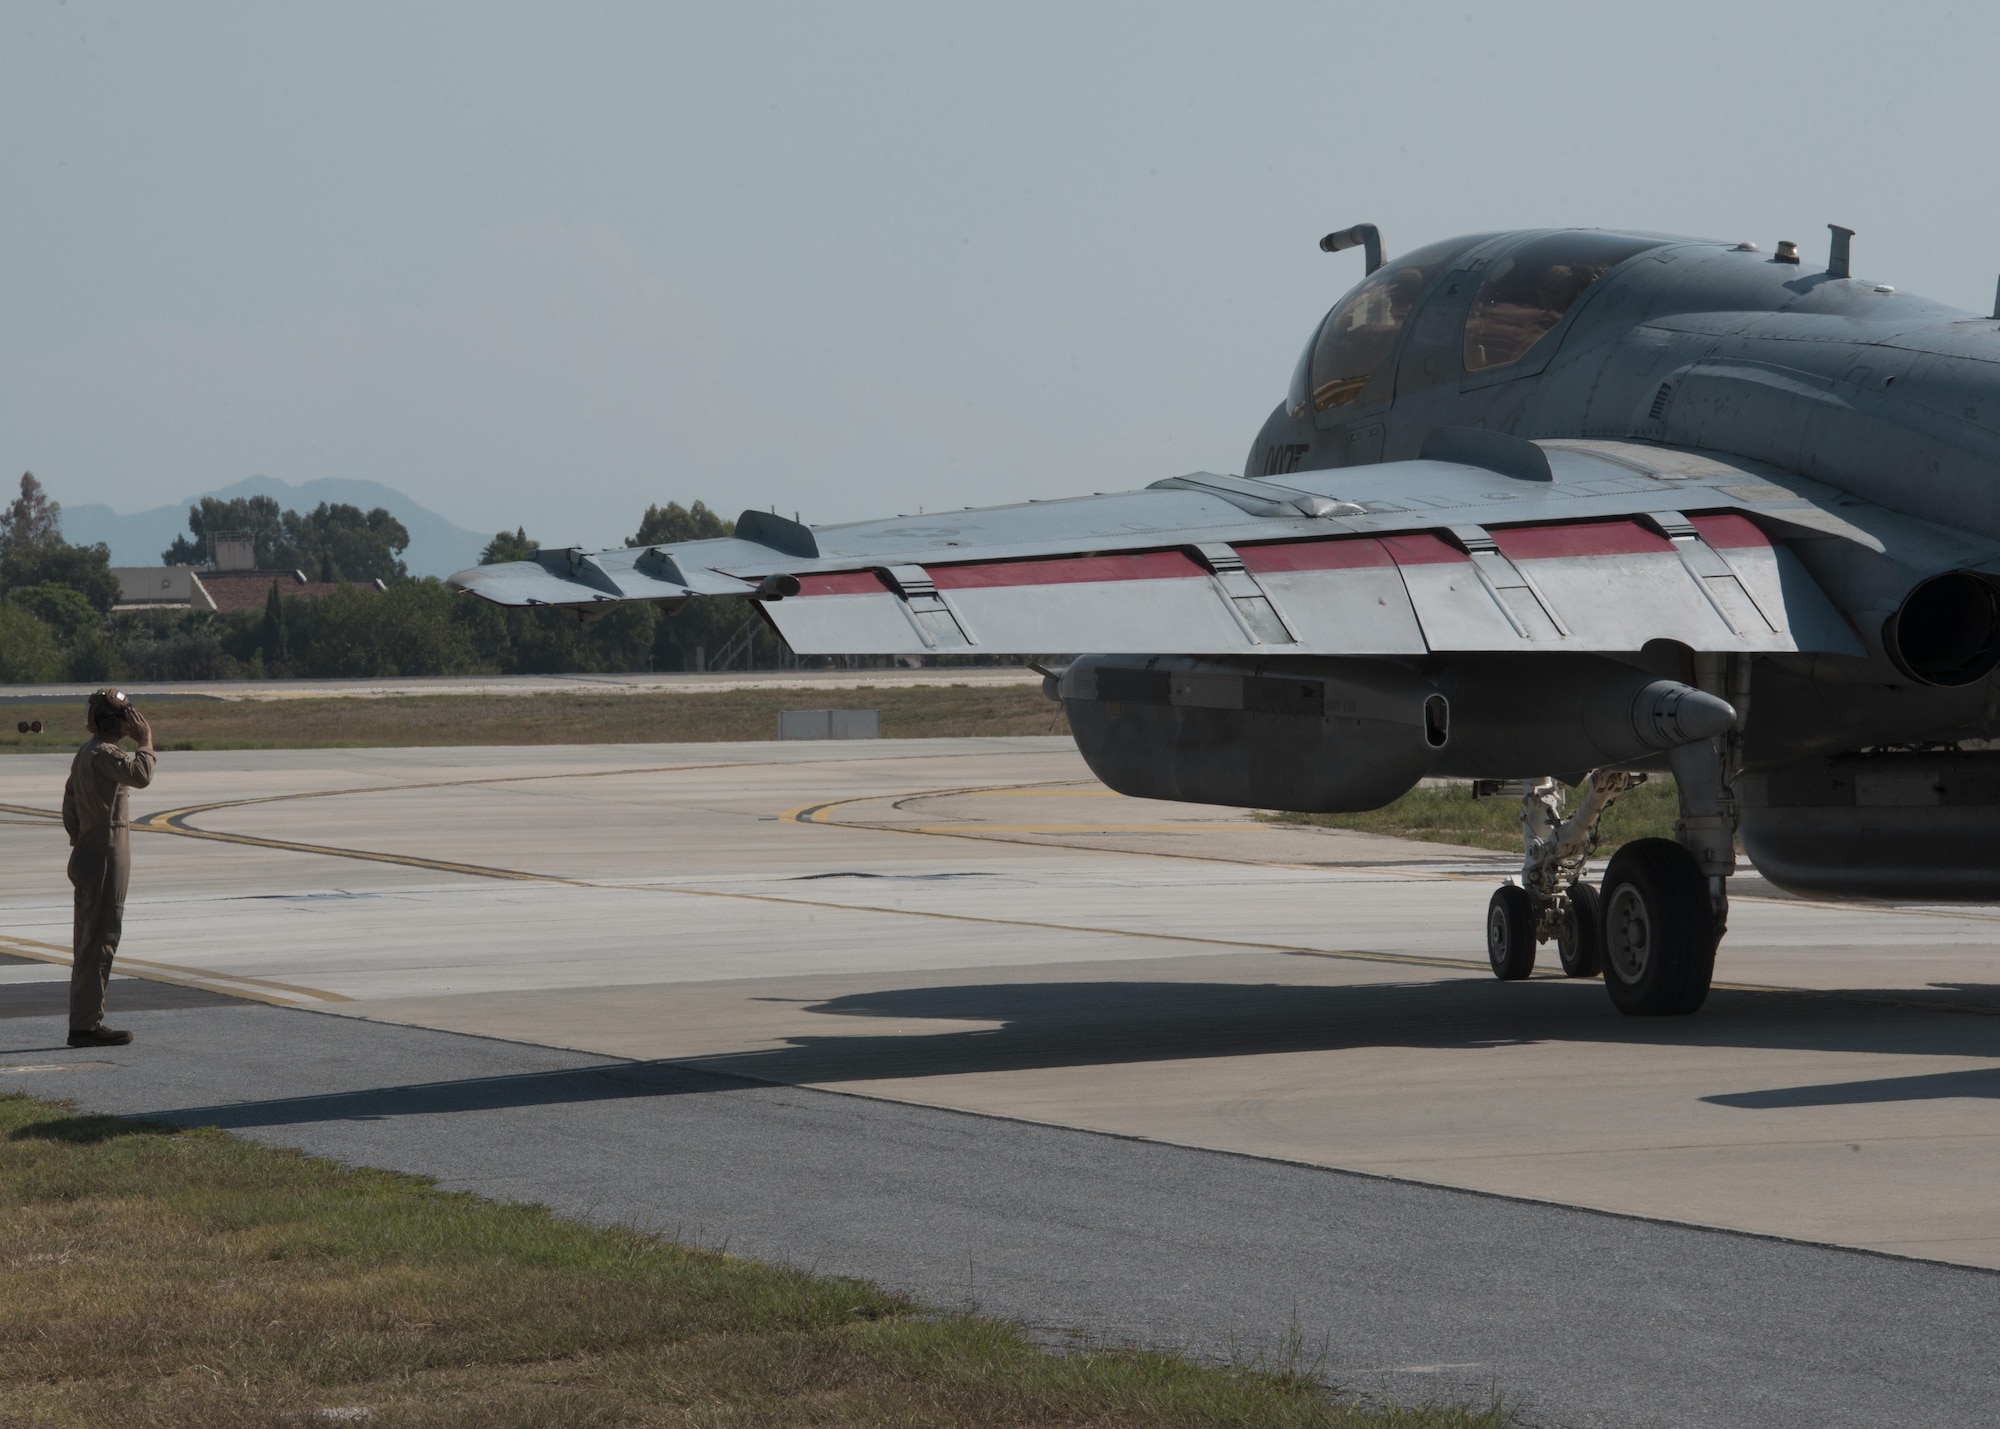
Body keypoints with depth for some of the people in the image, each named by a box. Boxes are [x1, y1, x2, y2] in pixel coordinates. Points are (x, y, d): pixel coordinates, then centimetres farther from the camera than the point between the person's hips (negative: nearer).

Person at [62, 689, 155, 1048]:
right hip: (106, 857, -11)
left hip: (87, 856, 11)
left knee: (89, 941, 13)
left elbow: (69, 811, 21)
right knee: (100, 941, -9)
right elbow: (140, 775, -33)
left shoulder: (84, 756, 16)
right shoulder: (103, 754, -15)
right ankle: (86, 1024, -10)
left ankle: (83, 1022, 16)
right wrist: (146, 742, -18)